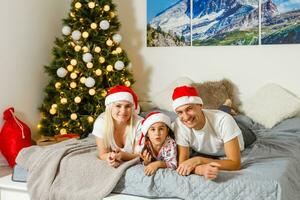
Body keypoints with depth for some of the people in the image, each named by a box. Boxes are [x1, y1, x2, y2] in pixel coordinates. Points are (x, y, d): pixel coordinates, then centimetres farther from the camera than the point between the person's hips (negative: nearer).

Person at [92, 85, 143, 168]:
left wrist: (123, 155, -35)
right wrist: (109, 157, -33)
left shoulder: (139, 123, -22)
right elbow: (102, 154, -10)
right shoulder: (100, 123, -17)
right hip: (114, 165, 2)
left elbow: (140, 155, -16)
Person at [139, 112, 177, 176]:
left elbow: (173, 165, -24)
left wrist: (158, 164, -39)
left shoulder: (170, 143, -22)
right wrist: (146, 162, -24)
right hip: (151, 171, 3)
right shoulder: (145, 145, -12)